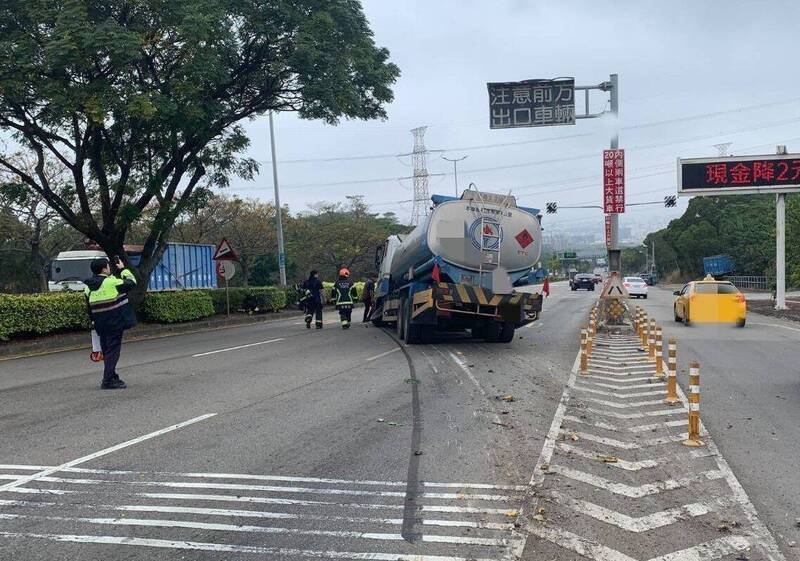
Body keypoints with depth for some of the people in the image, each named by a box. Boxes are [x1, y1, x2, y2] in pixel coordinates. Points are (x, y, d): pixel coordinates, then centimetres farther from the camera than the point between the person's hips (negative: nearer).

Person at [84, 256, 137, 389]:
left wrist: (94, 321, 22)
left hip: (101, 324, 7)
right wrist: (123, 269, 8)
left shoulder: (89, 287, 8)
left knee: (107, 350, 15)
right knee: (113, 350, -4)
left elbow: (89, 308, 13)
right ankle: (108, 380, -7)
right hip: (115, 322, -7)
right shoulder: (111, 282, -14)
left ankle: (112, 377, 24)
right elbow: (132, 282, -4)